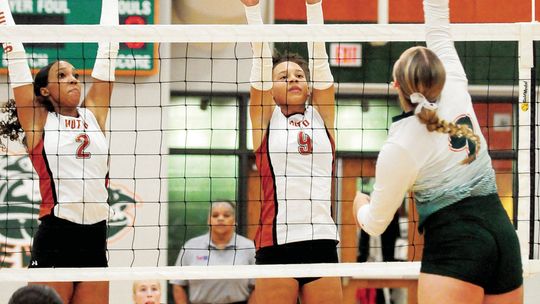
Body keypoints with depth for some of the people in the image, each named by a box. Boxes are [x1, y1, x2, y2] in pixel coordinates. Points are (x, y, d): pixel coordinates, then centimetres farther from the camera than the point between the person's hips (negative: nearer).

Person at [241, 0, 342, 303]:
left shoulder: (321, 117, 15)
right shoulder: (266, 119, 10)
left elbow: (319, 57, 8)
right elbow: (261, 57, 3)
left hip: (322, 239, 2)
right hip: (276, 241, -2)